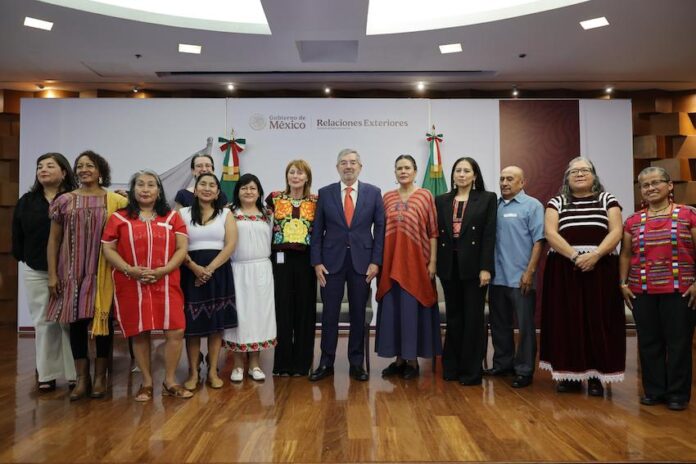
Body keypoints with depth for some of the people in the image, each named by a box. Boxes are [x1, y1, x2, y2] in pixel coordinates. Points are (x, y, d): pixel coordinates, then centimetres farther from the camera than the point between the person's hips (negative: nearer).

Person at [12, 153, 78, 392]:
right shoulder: (26, 201, 10)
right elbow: (17, 234, 12)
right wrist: (22, 258, 7)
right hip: (36, 272, 4)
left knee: (70, 322, 1)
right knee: (43, 323, 9)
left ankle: (74, 374, 8)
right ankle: (47, 374, 17)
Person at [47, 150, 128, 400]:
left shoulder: (116, 201, 0)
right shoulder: (64, 201, 5)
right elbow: (53, 240, 7)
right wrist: (52, 274, 2)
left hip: (103, 272, -1)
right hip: (72, 272, 2)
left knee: (103, 319, 4)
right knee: (76, 321, 4)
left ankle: (100, 377, 17)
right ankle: (82, 378, 16)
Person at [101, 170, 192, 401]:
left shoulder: (172, 217, 8)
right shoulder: (119, 218, 6)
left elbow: (182, 248, 2)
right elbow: (108, 249, 3)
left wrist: (162, 271, -12)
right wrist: (130, 270, -12)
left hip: (166, 284, 1)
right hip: (131, 285, 0)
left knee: (175, 332, -4)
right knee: (139, 334, 6)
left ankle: (170, 381, 13)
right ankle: (147, 382, 22)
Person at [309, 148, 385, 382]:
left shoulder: (373, 192, 4)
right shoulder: (325, 193, 5)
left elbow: (380, 228, 2)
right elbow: (317, 230, 4)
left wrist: (376, 261, -5)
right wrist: (317, 262, -3)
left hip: (362, 261, 0)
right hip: (332, 261, 0)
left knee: (358, 314, 8)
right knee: (329, 314, 4)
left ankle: (356, 363, 20)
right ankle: (326, 363, 16)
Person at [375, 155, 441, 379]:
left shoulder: (426, 196, -1)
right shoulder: (387, 197, 9)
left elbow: (433, 231, -2)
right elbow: (381, 231, 9)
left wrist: (432, 261, -7)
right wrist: (378, 260, 4)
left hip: (416, 262, -3)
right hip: (391, 263, 4)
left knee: (413, 309, 2)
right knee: (393, 308, 7)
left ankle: (413, 360, 14)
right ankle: (399, 358, 19)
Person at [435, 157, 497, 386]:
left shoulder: (487, 198, 2)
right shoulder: (442, 200, 11)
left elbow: (489, 235, -5)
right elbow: (437, 233, 7)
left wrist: (485, 268, -12)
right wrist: (435, 264, 1)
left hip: (473, 265, -3)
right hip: (449, 265, 3)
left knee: (473, 317, 3)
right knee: (453, 316, 11)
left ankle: (471, 370, 13)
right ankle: (452, 367, 21)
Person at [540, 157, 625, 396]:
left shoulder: (607, 199, 9)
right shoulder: (557, 202, 9)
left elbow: (616, 232, -2)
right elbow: (550, 233, -4)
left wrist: (595, 254, -17)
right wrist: (575, 255, -17)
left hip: (601, 269, 0)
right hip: (564, 270, 0)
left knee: (598, 321, 0)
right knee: (567, 321, 1)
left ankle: (597, 376, 11)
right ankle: (570, 374, 12)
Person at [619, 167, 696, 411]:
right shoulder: (633, 221, 8)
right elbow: (625, 254, 12)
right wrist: (623, 283, 6)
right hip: (642, 291, 3)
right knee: (649, 342, 8)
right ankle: (654, 390, 21)